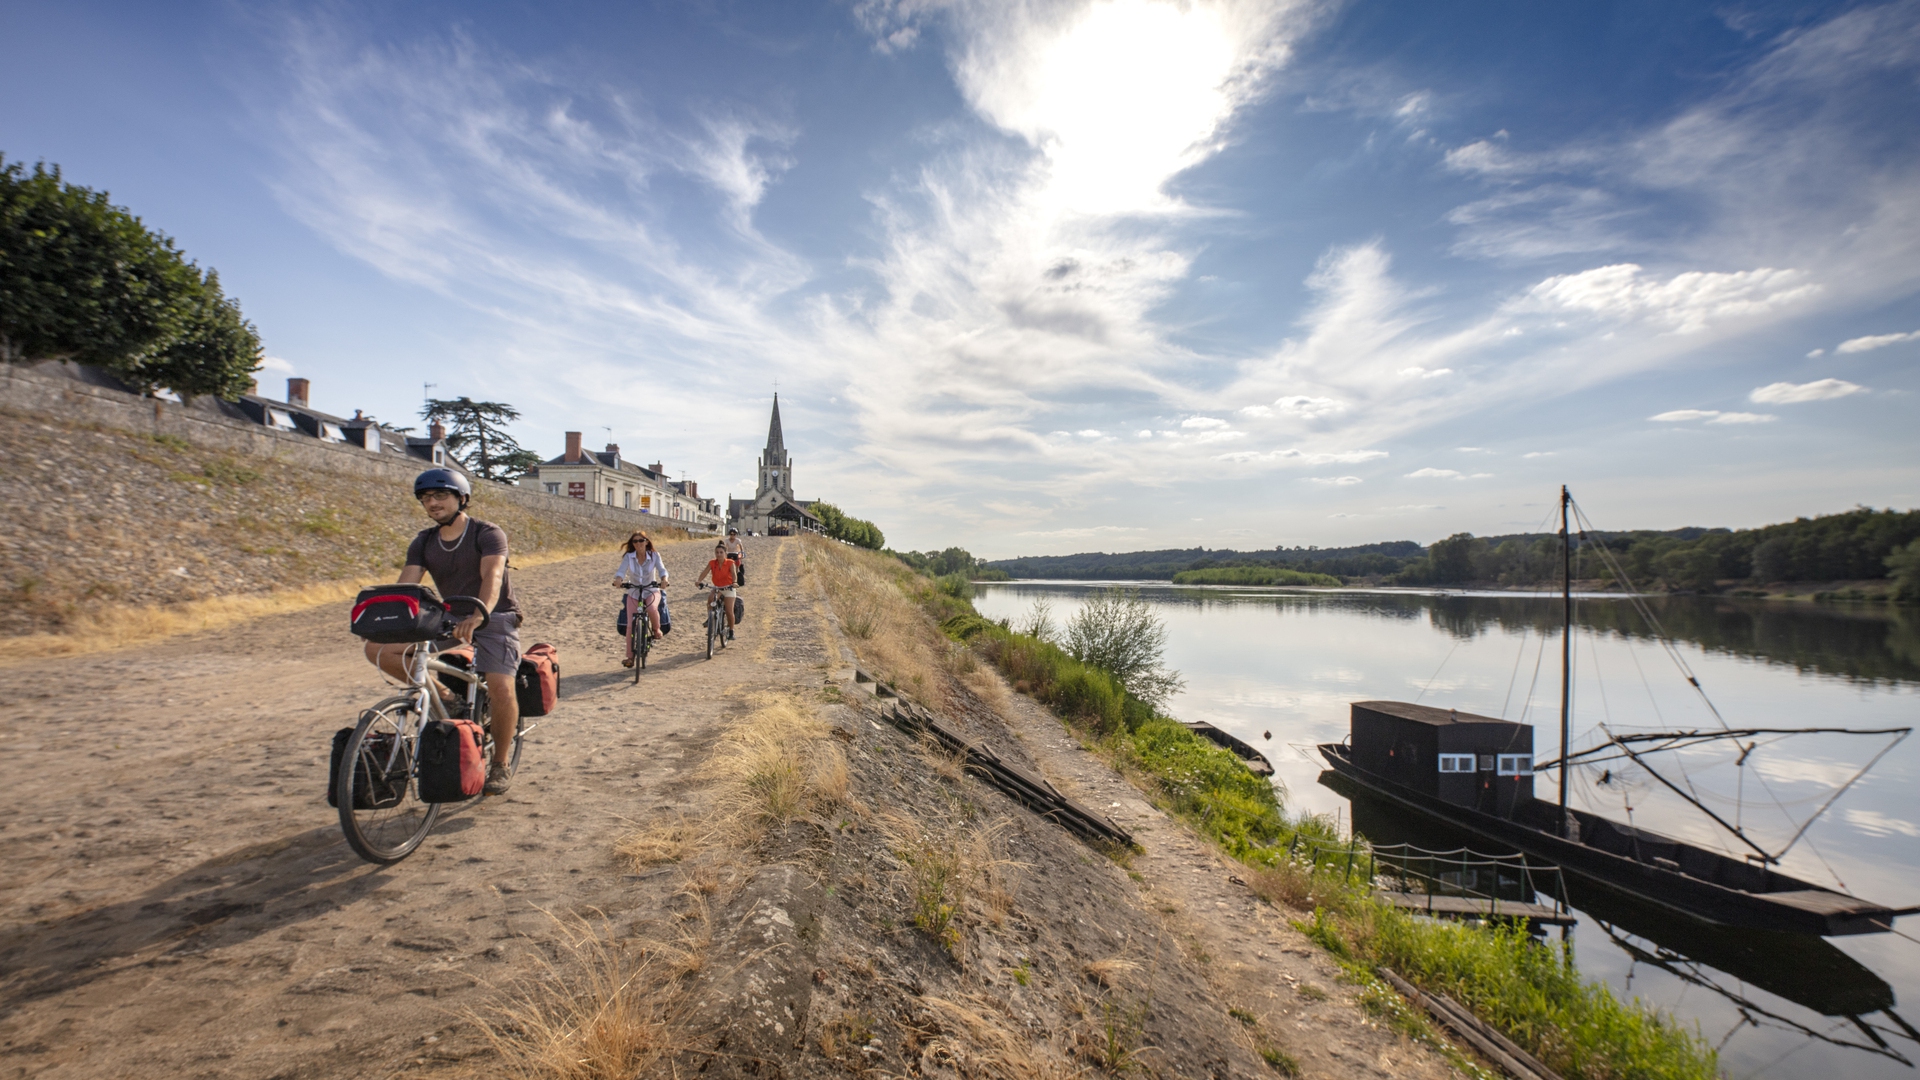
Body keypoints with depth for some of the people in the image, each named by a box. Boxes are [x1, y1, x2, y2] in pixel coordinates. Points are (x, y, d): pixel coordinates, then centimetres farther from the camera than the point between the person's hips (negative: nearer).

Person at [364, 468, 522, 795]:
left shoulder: (488, 534, -11)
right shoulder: (424, 542, 5)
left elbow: (492, 576, -29)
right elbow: (404, 587, -6)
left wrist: (479, 615, -47)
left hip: (493, 618, -6)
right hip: (448, 619, 6)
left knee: (500, 688, -24)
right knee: (377, 648, -12)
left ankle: (500, 765, -2)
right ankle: (439, 694, 1)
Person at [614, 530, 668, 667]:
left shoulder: (654, 556, -12)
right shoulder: (628, 557, -11)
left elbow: (662, 569, -24)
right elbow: (621, 570, -24)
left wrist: (664, 580, -46)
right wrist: (618, 579, -47)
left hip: (651, 591, -2)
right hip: (633, 593, 2)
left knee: (652, 609, -35)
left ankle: (656, 629, -4)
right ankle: (630, 657, 8)